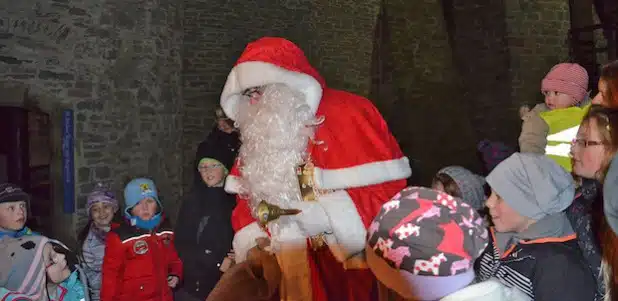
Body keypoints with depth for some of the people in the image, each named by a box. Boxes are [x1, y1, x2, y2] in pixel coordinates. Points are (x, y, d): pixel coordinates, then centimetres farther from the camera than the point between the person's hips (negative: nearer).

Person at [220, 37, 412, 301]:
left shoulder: (349, 114, -12)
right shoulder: (259, 133, 7)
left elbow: (389, 189, -18)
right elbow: (249, 197, 11)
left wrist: (331, 214, -25)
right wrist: (251, 241, -6)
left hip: (356, 264, -5)